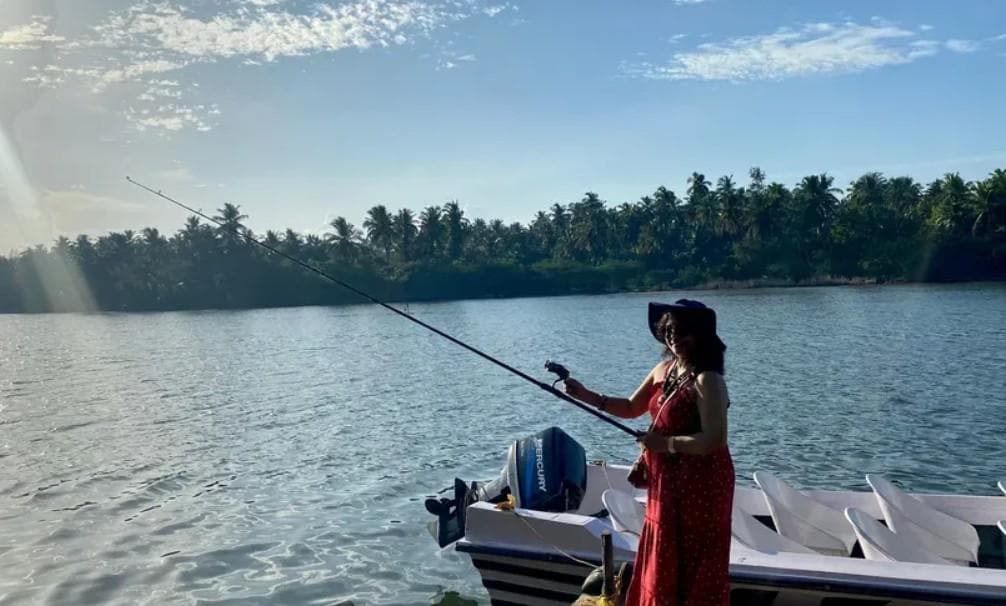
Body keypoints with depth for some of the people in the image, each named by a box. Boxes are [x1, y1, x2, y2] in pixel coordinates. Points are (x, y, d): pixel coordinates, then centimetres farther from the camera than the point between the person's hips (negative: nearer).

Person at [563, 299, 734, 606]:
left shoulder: (707, 380, -20)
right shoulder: (664, 369, 5)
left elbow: (715, 440, -29)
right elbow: (631, 408, 14)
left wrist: (666, 443, -25)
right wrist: (586, 396, 3)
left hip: (700, 485, -8)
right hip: (666, 481, 8)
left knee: (694, 566, 5)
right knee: (664, 561, 20)